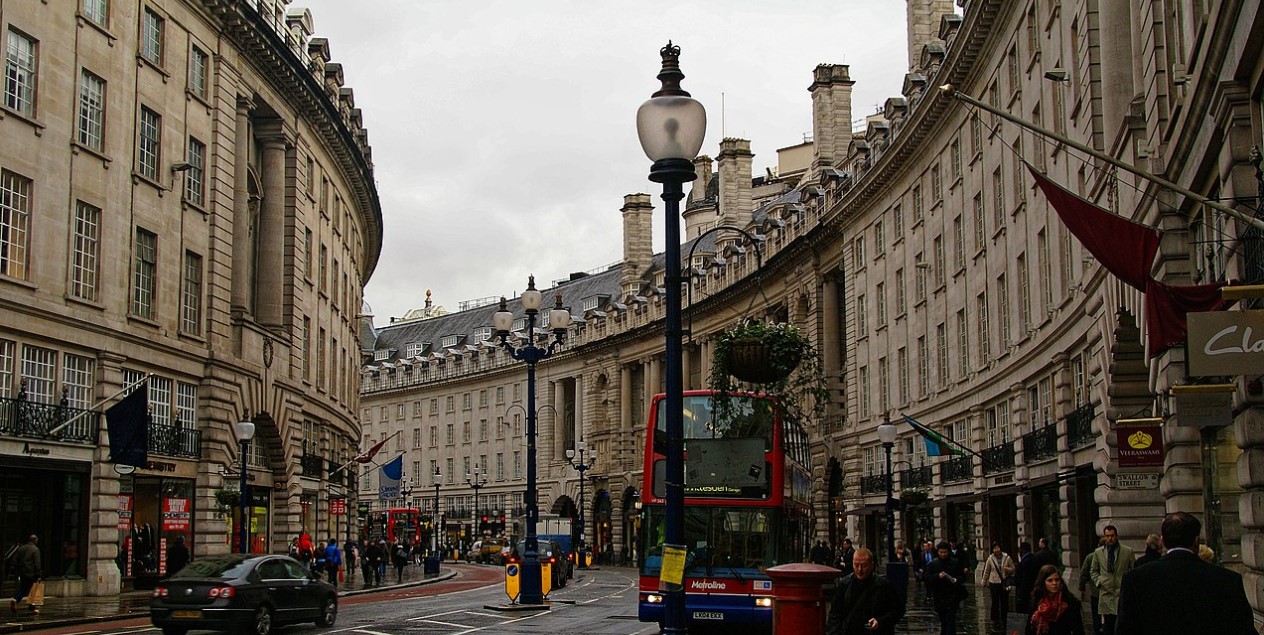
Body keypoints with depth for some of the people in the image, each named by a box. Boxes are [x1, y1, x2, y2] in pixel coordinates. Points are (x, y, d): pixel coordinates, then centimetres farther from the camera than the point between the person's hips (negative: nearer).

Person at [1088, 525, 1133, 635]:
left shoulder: (1128, 552, 2)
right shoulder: (1098, 552, 9)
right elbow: (1093, 571, 19)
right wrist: (1098, 581, 3)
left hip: (1122, 593, -2)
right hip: (1106, 593, 2)